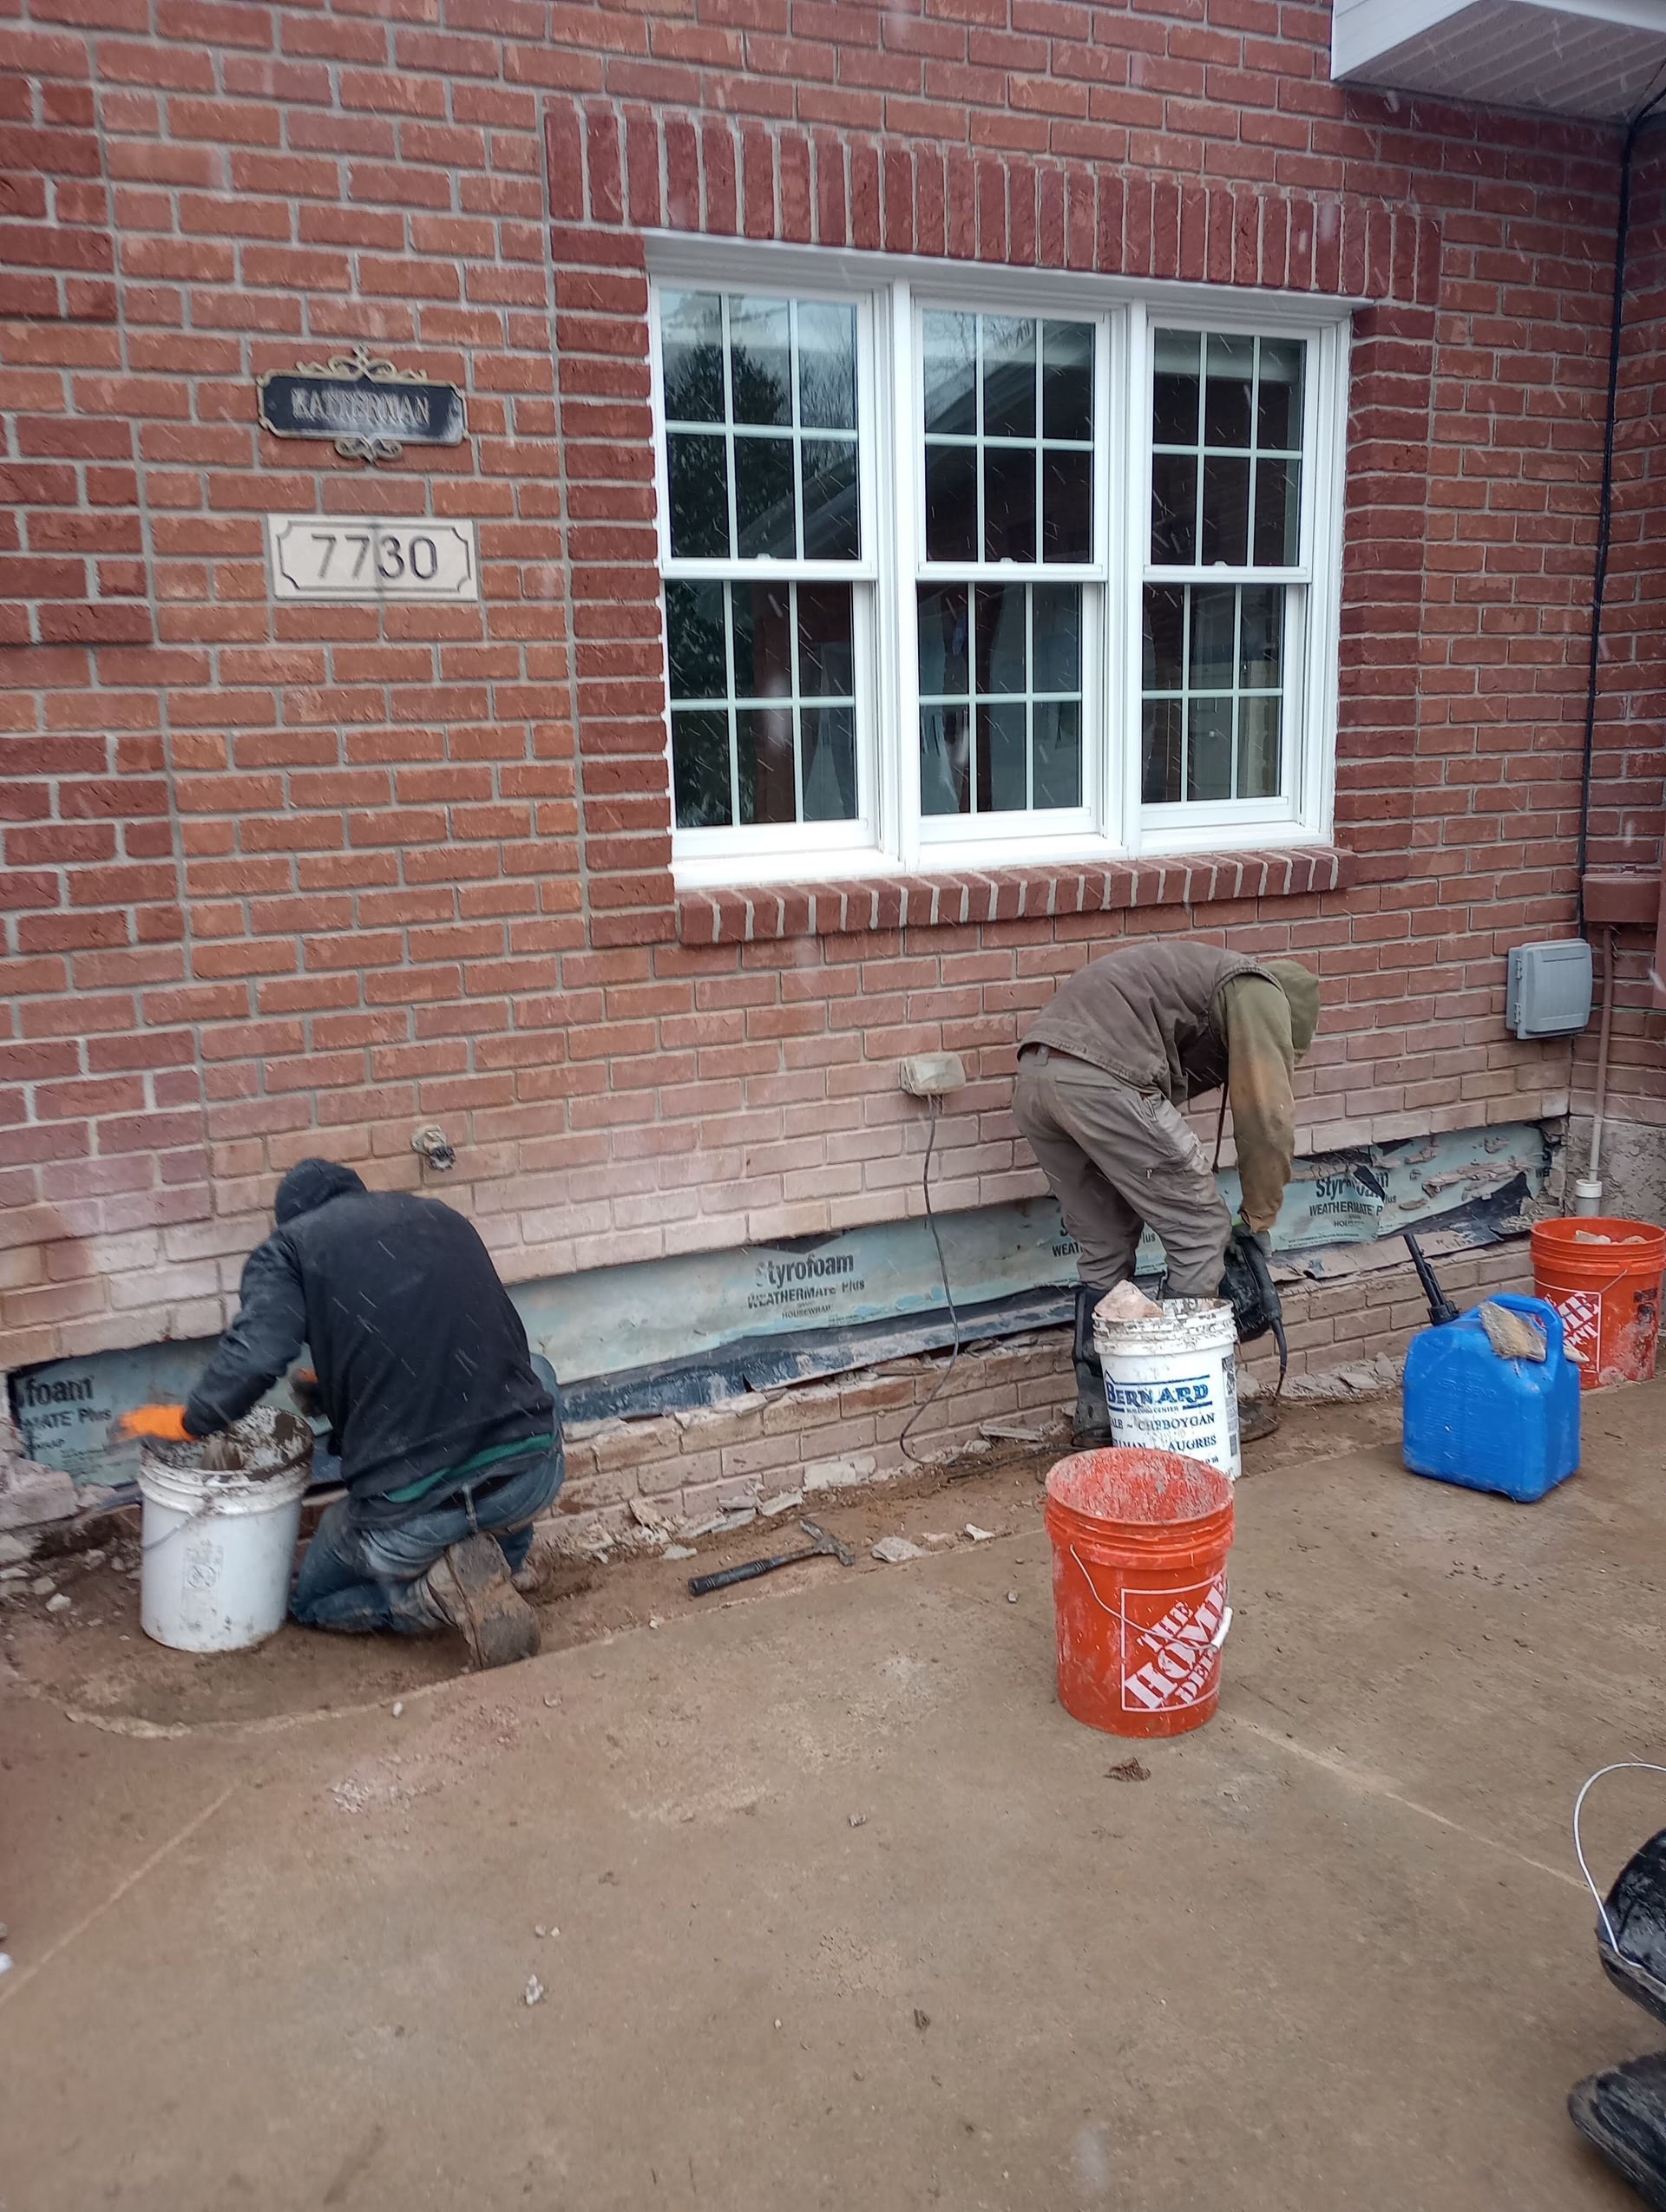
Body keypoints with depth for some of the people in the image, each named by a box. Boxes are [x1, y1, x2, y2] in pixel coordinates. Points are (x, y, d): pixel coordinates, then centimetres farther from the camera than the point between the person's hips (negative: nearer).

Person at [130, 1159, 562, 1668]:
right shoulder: (442, 1219, 18)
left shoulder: (288, 1248, 4)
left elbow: (252, 1358, -14)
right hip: (534, 1475, 3)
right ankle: (501, 1555, 18)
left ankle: (437, 1589, 0)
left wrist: (190, 1421, 7)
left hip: (412, 1508, -2)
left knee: (310, 1600, 30)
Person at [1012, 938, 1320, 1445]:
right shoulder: (1261, 991, 11)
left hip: (1034, 1078, 9)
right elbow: (1267, 1119, 0)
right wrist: (1259, 1220, 13)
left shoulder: (1199, 975, 37)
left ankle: (1096, 1417, 26)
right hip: (1103, 1080, -9)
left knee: (1104, 1249, 20)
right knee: (1202, 1232, 6)